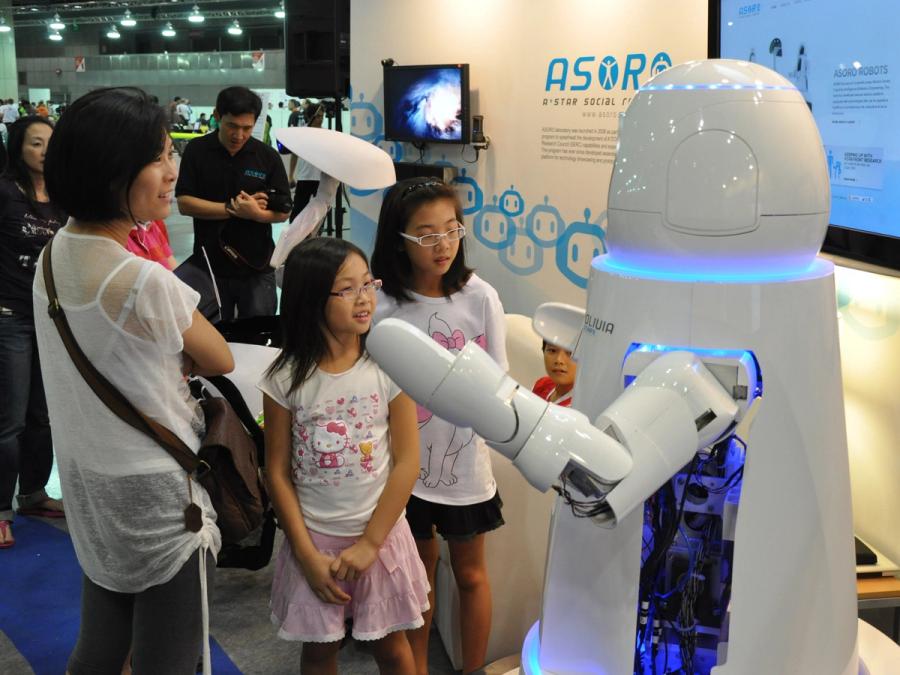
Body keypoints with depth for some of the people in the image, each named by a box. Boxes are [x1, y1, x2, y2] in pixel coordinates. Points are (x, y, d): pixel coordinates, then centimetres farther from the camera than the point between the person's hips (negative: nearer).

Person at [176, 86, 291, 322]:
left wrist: (255, 213, -21)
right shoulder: (197, 151, -1)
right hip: (210, 267, 0)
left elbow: (283, 211, 0)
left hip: (257, 269, 0)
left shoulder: (268, 157, -1)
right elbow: (184, 203, -7)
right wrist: (233, 209, -14)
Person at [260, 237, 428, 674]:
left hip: (380, 534, 0)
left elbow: (406, 462, -9)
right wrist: (307, 554, -8)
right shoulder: (286, 378, -10)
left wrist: (370, 542, -11)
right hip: (314, 538, 0)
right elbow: (278, 473, -5)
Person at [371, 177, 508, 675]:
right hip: (407, 466, 0)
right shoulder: (384, 311, -13)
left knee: (470, 573, 17)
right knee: (419, 569, 20)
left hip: (465, 463, 0)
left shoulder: (480, 298, -12)